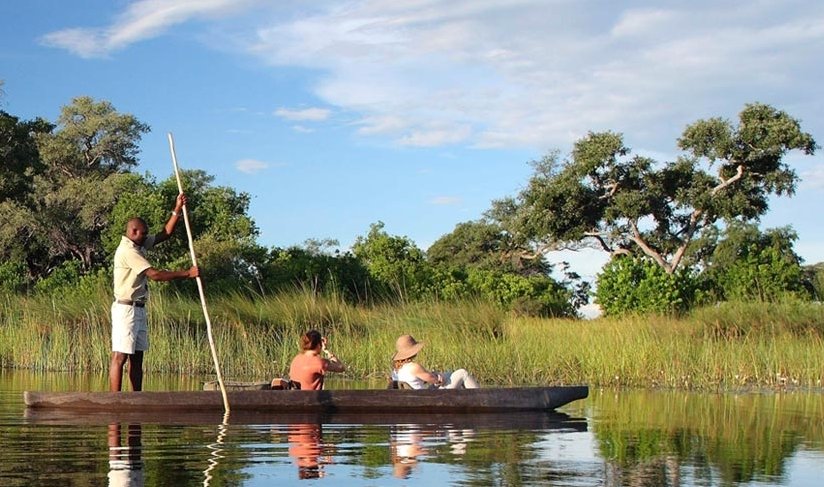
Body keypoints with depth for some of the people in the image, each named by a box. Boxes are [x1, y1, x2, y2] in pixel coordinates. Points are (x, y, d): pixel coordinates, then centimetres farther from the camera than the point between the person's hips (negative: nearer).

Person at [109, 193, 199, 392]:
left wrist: (177, 210, 9)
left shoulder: (139, 246, 14)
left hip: (139, 309, 10)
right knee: (120, 356, -12)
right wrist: (187, 273, -18)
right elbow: (154, 274, -22)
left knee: (137, 357, 8)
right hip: (126, 309, -10)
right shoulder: (127, 251, -16)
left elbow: (165, 234, 19)